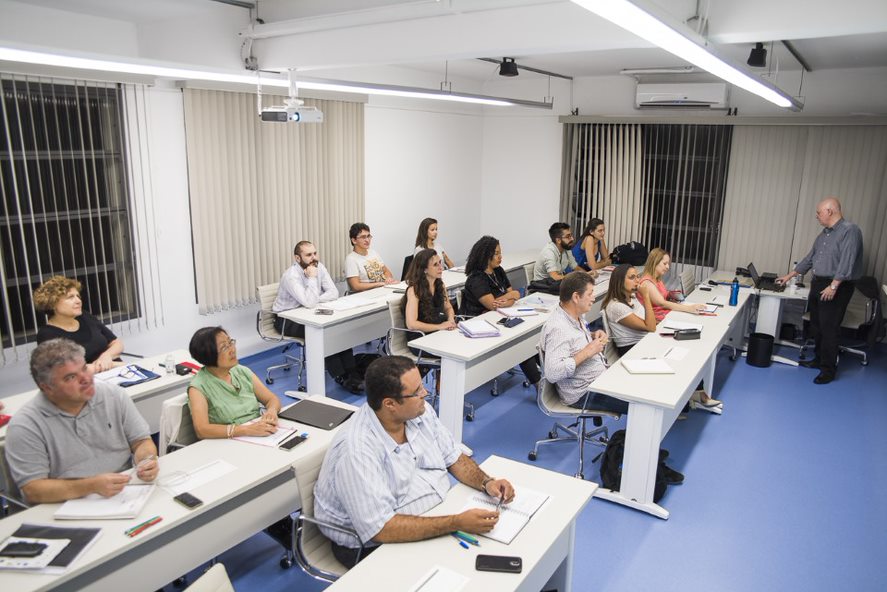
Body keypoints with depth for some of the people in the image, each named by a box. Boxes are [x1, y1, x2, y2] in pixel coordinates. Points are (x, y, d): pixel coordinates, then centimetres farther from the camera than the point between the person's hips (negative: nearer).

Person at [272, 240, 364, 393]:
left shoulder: (319, 267, -3)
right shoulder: (291, 275, -24)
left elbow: (333, 293, -9)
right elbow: (309, 303, -35)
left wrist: (315, 300, -23)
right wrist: (312, 277, -28)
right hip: (286, 319, -6)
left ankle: (351, 372, -17)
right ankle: (341, 377, -21)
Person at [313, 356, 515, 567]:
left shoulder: (420, 412, -6)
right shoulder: (357, 451, -30)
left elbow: (453, 457, 6)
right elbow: (381, 529, -32)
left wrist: (486, 482, -13)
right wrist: (457, 523, -34)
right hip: (374, 544, -7)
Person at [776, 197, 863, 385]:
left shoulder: (850, 230, -13)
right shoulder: (824, 233, 15)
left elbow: (847, 262, -21)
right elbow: (810, 257, 23)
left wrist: (833, 286, -24)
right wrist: (790, 275, 24)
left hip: (836, 288, -9)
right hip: (818, 284, 9)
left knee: (828, 329, -6)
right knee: (816, 325, 13)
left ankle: (828, 369, 2)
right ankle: (819, 359, 26)